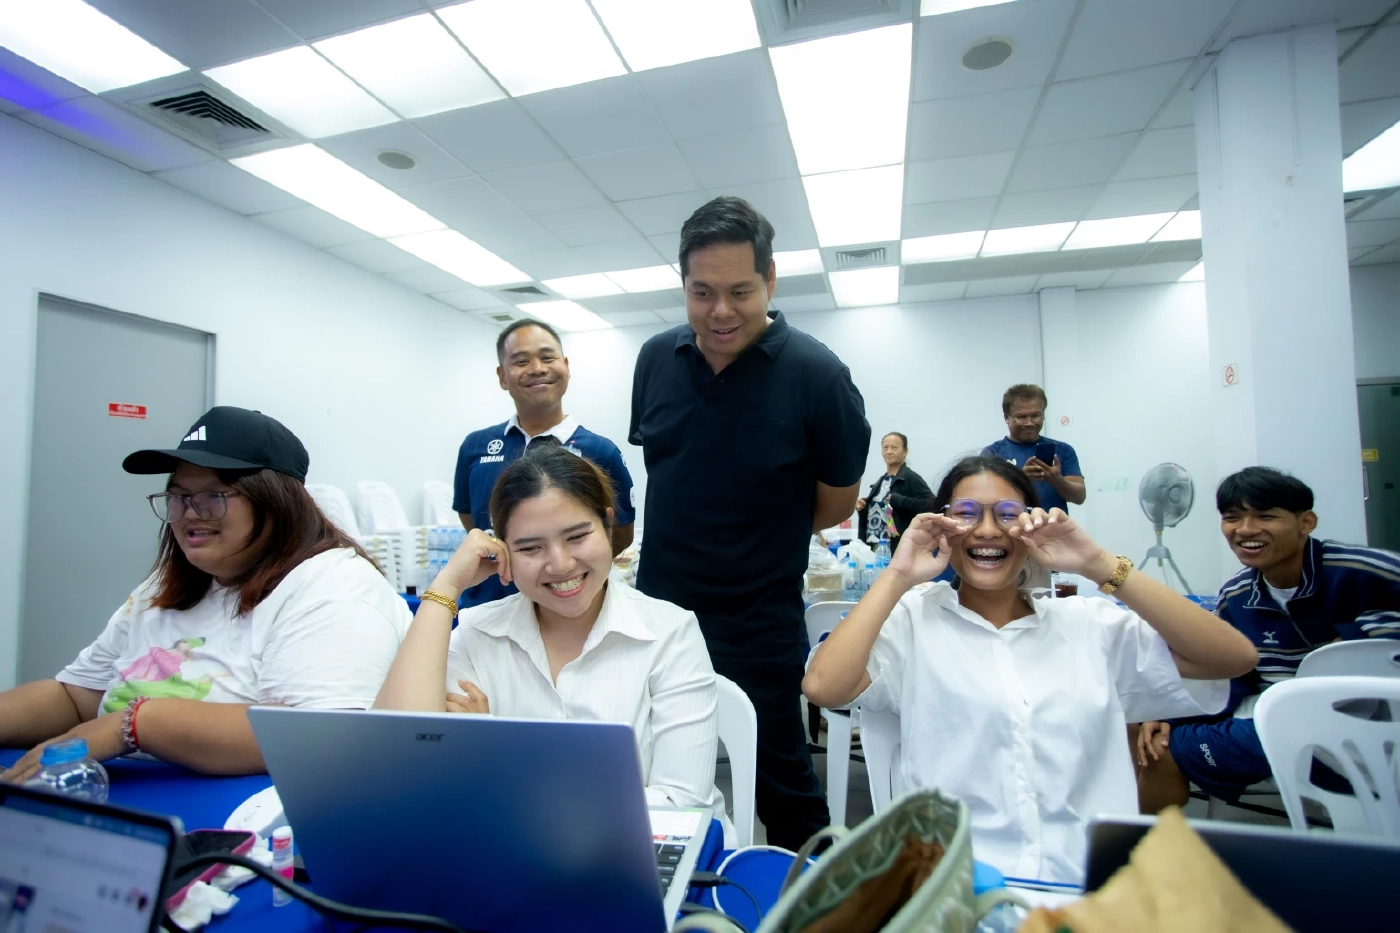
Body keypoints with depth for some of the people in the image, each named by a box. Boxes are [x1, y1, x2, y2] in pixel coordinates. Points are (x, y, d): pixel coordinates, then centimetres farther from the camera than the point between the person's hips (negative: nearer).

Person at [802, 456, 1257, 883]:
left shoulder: (1091, 624, 10)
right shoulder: (913, 617, 3)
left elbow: (1234, 657, 0)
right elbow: (822, 687, -11)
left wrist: (1098, 565, -4)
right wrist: (898, 577, -6)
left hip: (1094, 885, 3)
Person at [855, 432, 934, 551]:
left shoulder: (911, 478, -7)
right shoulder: (881, 480, 17)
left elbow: (930, 503, -20)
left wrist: (897, 500, -21)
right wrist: (861, 507, 8)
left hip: (898, 548, -8)